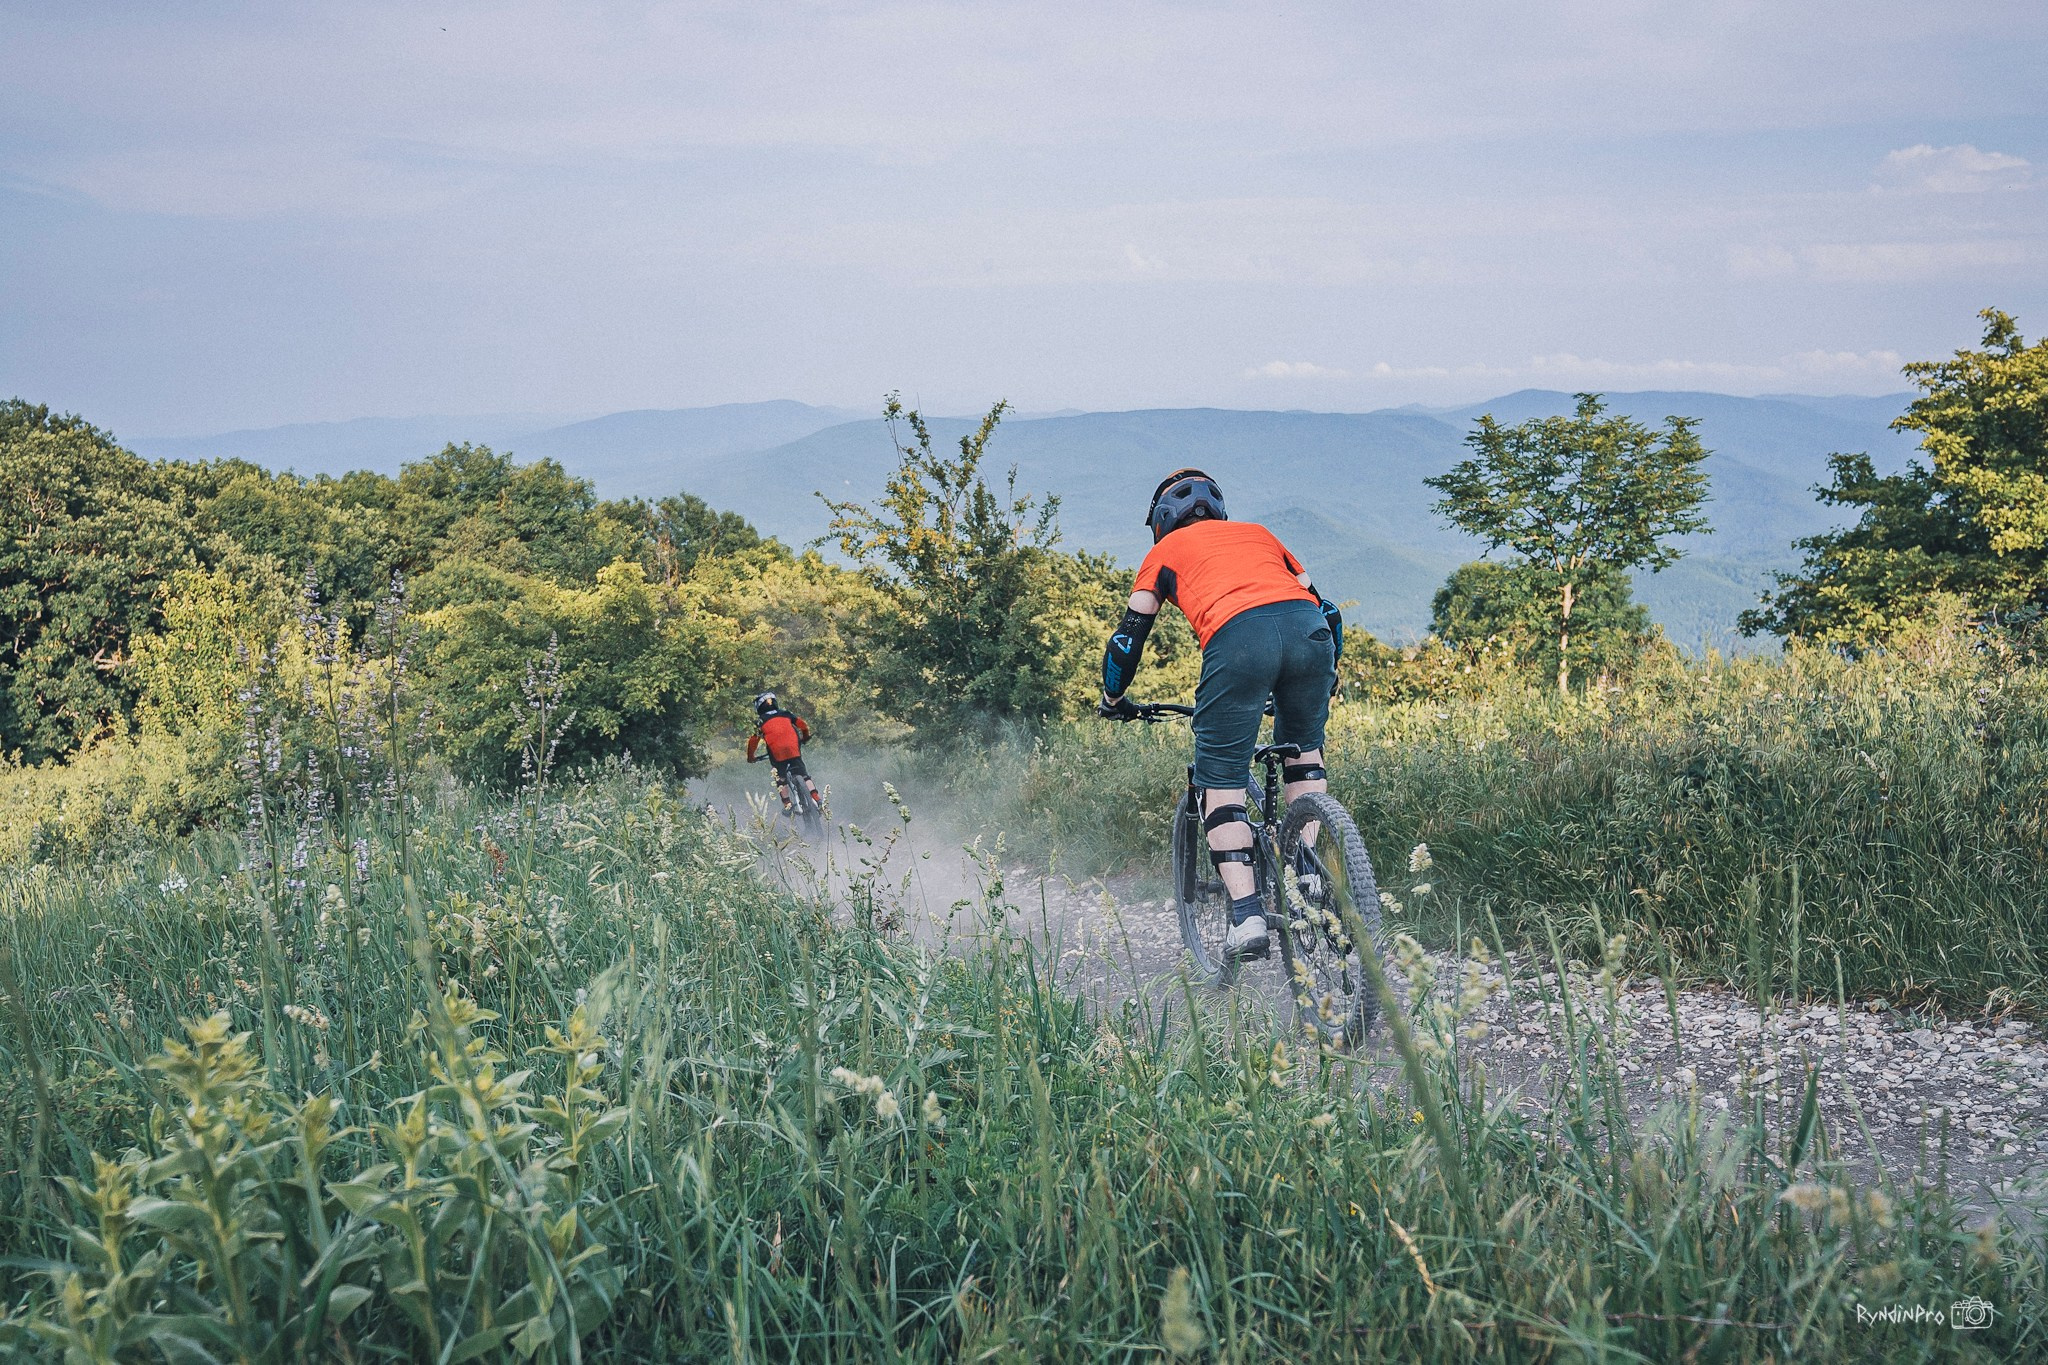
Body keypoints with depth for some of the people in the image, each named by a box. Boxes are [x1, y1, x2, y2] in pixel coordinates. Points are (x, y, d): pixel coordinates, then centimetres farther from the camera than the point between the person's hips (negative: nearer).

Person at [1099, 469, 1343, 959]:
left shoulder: (1167, 549, 30)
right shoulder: (1259, 532, 38)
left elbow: (1130, 632, 26)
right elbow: (1322, 604, 37)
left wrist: (1113, 699, 42)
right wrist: (1328, 678, 51)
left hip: (1235, 637, -3)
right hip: (1309, 628, 4)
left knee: (1220, 780, 7)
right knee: (1303, 747, 29)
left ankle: (1246, 917, -5)